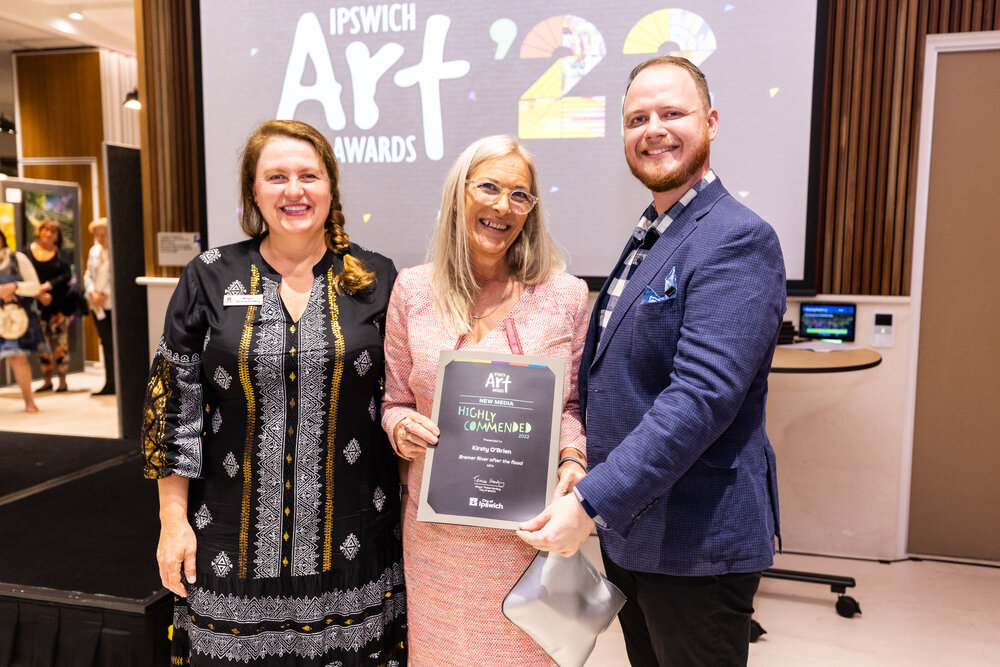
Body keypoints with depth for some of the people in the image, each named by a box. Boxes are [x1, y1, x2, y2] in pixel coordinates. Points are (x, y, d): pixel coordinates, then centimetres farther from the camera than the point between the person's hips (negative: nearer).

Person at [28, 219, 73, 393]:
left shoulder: (60, 253, 4)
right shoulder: (28, 251, 5)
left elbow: (67, 275, -5)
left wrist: (48, 286, -18)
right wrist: (38, 294, -13)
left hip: (59, 304, -1)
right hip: (37, 305, 2)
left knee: (60, 342, -2)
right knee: (42, 344, 5)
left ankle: (62, 381, 4)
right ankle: (47, 380, 15)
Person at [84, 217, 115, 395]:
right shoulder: (94, 251, 11)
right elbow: (88, 275, 14)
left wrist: (105, 295, -13)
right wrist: (92, 293, -3)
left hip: (115, 304, -6)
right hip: (98, 305, 6)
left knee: (117, 343, -2)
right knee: (106, 343, 9)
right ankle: (110, 383, 14)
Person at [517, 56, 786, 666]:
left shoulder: (738, 239, -17)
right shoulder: (649, 237, 12)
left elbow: (702, 398, -27)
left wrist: (592, 502, -25)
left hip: (695, 545, -8)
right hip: (627, 530, 8)